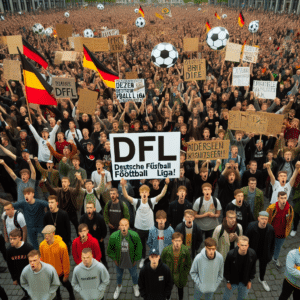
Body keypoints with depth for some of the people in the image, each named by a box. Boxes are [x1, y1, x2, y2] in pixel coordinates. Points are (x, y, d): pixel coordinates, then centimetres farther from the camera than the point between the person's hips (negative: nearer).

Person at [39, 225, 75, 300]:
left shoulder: (62, 246, -30)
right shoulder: (42, 245, -18)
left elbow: (66, 261, -19)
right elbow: (42, 259, -2)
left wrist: (66, 274, -12)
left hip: (60, 272, -3)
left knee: (65, 284, 24)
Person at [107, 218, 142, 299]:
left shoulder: (134, 236, -29)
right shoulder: (114, 236, -28)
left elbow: (139, 248, -11)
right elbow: (110, 250, -7)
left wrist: (136, 260, -3)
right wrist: (114, 259, -1)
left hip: (131, 261, 0)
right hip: (119, 261, 0)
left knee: (134, 274, 26)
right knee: (119, 274, 28)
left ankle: (135, 286, 60)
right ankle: (119, 287, 61)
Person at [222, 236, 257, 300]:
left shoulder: (252, 254, -22)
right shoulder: (231, 254, -29)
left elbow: (253, 268, -3)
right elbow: (226, 268, -13)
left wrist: (250, 280, 2)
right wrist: (228, 281, -6)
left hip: (244, 282, 2)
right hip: (233, 281, -2)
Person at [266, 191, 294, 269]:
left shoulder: (290, 209, -17)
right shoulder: (271, 208, -26)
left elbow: (290, 222, 1)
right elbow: (266, 220, -10)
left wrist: (287, 232, 7)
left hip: (282, 234, 3)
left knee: (278, 247, 26)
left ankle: (275, 259, 54)